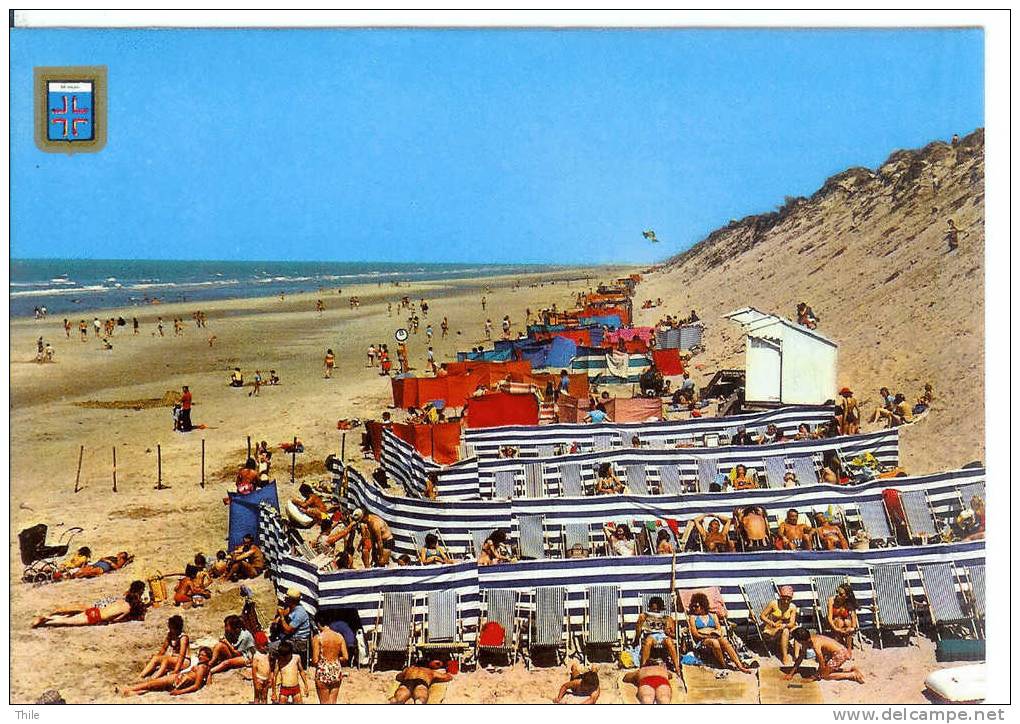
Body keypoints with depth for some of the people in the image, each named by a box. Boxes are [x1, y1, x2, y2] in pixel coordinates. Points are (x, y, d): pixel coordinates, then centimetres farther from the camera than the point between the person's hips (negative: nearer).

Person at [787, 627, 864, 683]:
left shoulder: (816, 644, -28)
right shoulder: (806, 640, -2)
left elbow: (822, 663, -21)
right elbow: (800, 657, 9)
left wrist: (818, 675, -6)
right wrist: (791, 673, 8)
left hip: (840, 654, -10)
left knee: (825, 675, -6)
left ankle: (852, 675, -3)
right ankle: (852, 667, 22)